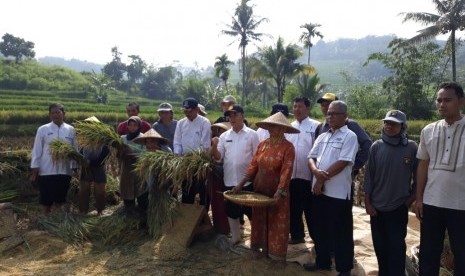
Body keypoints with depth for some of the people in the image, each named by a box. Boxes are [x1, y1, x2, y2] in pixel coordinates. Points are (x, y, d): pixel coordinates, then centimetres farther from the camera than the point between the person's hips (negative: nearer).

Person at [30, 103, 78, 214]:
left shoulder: (70, 130, 2)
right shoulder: (43, 129, -1)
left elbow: (74, 149, 5)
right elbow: (37, 150, 0)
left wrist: (74, 167, 5)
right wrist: (34, 169, -2)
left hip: (64, 171, 1)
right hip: (46, 171, -1)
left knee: (60, 199, 12)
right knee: (46, 200, 8)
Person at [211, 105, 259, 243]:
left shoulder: (252, 134, -3)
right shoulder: (224, 136, 7)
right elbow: (218, 157, 3)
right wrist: (214, 146, -15)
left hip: (247, 181, -4)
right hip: (229, 181, 4)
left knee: (251, 211, 7)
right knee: (231, 212, 14)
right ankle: (235, 237, 31)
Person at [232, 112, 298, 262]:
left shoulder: (288, 147, -14)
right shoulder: (263, 144, 3)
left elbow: (286, 171, -20)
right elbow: (253, 165, 2)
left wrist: (279, 192, -29)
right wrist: (241, 183, -6)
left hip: (277, 192, -5)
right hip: (259, 189, 6)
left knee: (277, 222, 7)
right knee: (260, 220, 17)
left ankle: (276, 252, 23)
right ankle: (262, 248, 35)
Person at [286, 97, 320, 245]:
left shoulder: (316, 126, -6)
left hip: (308, 175, -5)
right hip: (291, 175, 5)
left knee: (310, 209, 6)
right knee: (294, 208, 15)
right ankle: (297, 235, 32)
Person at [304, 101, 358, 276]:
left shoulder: (349, 136, -8)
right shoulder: (322, 136, 13)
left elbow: (342, 163, -16)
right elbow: (311, 158, 8)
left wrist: (322, 180, -13)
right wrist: (316, 171, -14)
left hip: (338, 192, -7)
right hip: (318, 190, 7)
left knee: (340, 233, 5)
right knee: (319, 229, 17)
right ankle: (322, 262, 34)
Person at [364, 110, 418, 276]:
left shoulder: (411, 147, -6)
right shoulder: (376, 147, -3)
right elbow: (369, 175, 0)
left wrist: (411, 199, 0)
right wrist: (367, 202, 0)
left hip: (399, 207, -2)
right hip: (377, 207, 2)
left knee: (396, 247, 3)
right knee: (380, 246, 14)